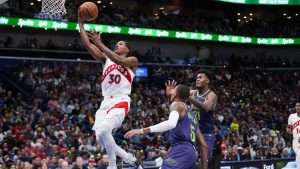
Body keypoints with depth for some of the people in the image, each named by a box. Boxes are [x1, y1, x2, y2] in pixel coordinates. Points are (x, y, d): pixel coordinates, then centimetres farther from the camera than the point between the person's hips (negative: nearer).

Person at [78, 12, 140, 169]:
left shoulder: (132, 60, 7)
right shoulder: (106, 59, 21)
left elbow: (119, 61, -17)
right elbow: (87, 44, 12)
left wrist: (99, 43, -20)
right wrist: (80, 23, 6)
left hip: (120, 102, -6)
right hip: (106, 102, 6)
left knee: (103, 130, -29)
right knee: (100, 137, -9)